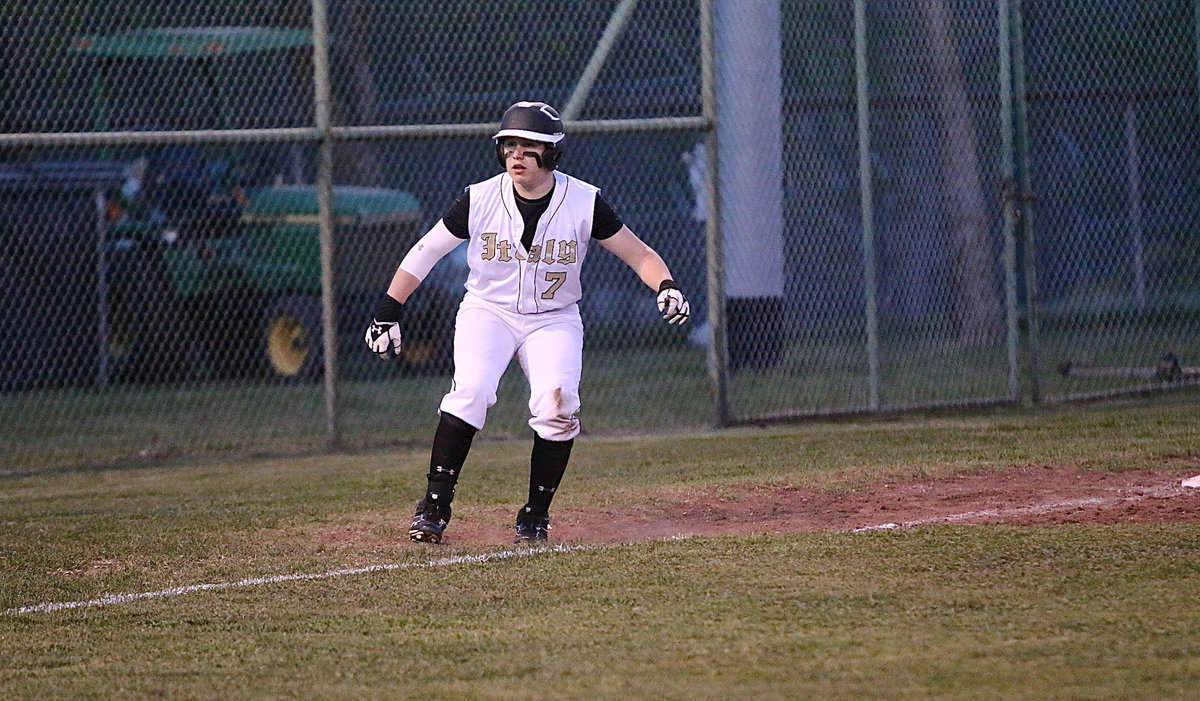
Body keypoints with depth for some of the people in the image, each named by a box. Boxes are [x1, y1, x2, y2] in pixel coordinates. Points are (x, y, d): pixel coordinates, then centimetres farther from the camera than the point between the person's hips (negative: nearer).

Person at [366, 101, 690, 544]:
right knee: (471, 390, -26)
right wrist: (389, 311, -5)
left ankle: (536, 516, -5)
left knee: (557, 404, -22)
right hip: (487, 310, 0)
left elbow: (638, 254, -5)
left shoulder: (584, 203, -10)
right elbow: (426, 253, 0)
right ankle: (434, 507, -20)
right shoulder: (480, 199, -10)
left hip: (554, 320, 0)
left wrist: (666, 287, -25)